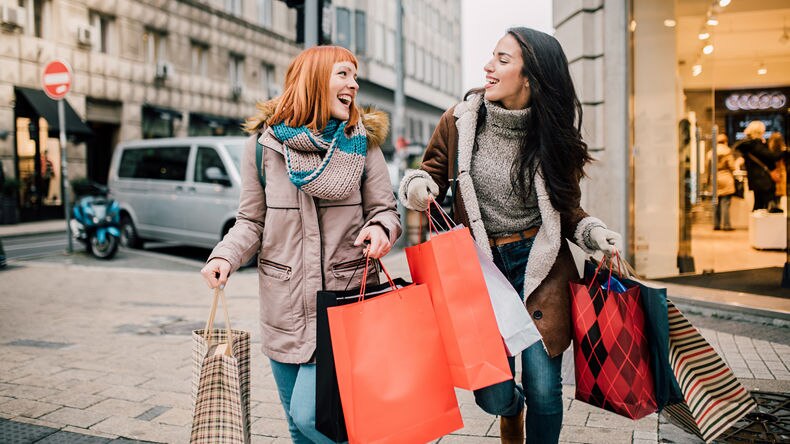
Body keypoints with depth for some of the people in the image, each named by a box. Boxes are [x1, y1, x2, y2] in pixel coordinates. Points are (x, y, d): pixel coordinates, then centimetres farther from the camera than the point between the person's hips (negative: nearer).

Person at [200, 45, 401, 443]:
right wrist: (225, 256, -12)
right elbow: (251, 221, 6)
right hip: (284, 307, 2)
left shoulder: (361, 141, 2)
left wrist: (380, 229, -19)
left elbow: (385, 210, 4)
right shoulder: (264, 143, 2)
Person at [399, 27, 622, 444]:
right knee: (494, 396, -1)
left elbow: (565, 208, 7)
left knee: (543, 389, -1)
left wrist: (594, 233, -12)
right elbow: (431, 172, 7)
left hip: (540, 265, 0)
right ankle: (511, 408, 38)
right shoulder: (460, 121, -3)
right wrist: (418, 187, -16)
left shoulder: (553, 133, -2)